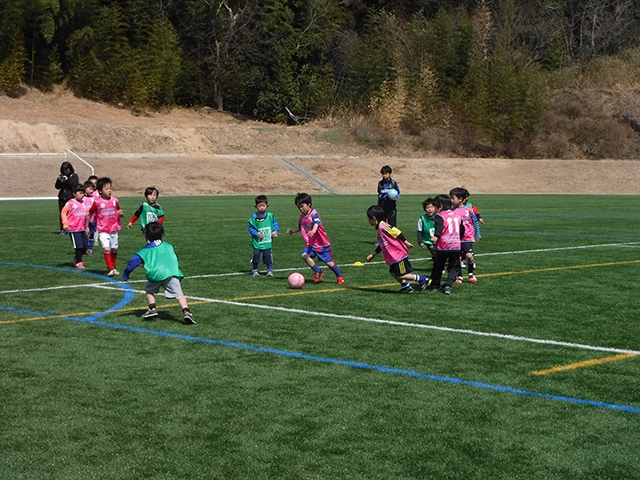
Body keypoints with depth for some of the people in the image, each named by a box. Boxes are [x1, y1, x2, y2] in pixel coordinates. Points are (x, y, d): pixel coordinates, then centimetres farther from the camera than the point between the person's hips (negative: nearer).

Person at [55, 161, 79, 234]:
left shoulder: (74, 176, 2)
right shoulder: (61, 176, 12)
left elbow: (74, 185, -12)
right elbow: (57, 187, 10)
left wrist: (67, 179, -20)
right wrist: (58, 180, -8)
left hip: (70, 197, -4)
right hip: (62, 197, 4)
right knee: (61, 214, 4)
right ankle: (62, 230, 11)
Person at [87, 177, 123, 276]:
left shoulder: (114, 200, 0)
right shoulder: (97, 202, -10)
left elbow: (118, 211, 15)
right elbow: (90, 214, 1)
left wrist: (121, 214, -8)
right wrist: (87, 227, 2)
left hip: (114, 229, 4)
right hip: (103, 230, -4)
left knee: (114, 249, 11)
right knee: (107, 249, -16)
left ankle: (113, 266, 30)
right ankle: (111, 268, -9)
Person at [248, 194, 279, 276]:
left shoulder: (270, 216, -3)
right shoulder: (254, 217, -8)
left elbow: (275, 224, 9)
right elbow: (251, 228, -2)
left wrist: (275, 231, -8)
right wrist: (256, 233, -16)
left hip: (267, 242, 1)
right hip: (257, 242, -1)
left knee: (268, 255, 1)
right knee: (256, 255, 1)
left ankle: (270, 270, 16)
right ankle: (255, 270, 17)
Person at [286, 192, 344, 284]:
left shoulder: (314, 214, -18)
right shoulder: (302, 216, 5)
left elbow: (317, 223, -39)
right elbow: (301, 228, 25)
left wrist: (313, 231, -58)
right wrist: (293, 231, 14)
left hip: (322, 243, -6)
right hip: (310, 243, 6)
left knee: (329, 262, 1)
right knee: (305, 255, -21)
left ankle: (340, 277, 25)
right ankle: (318, 272, -3)